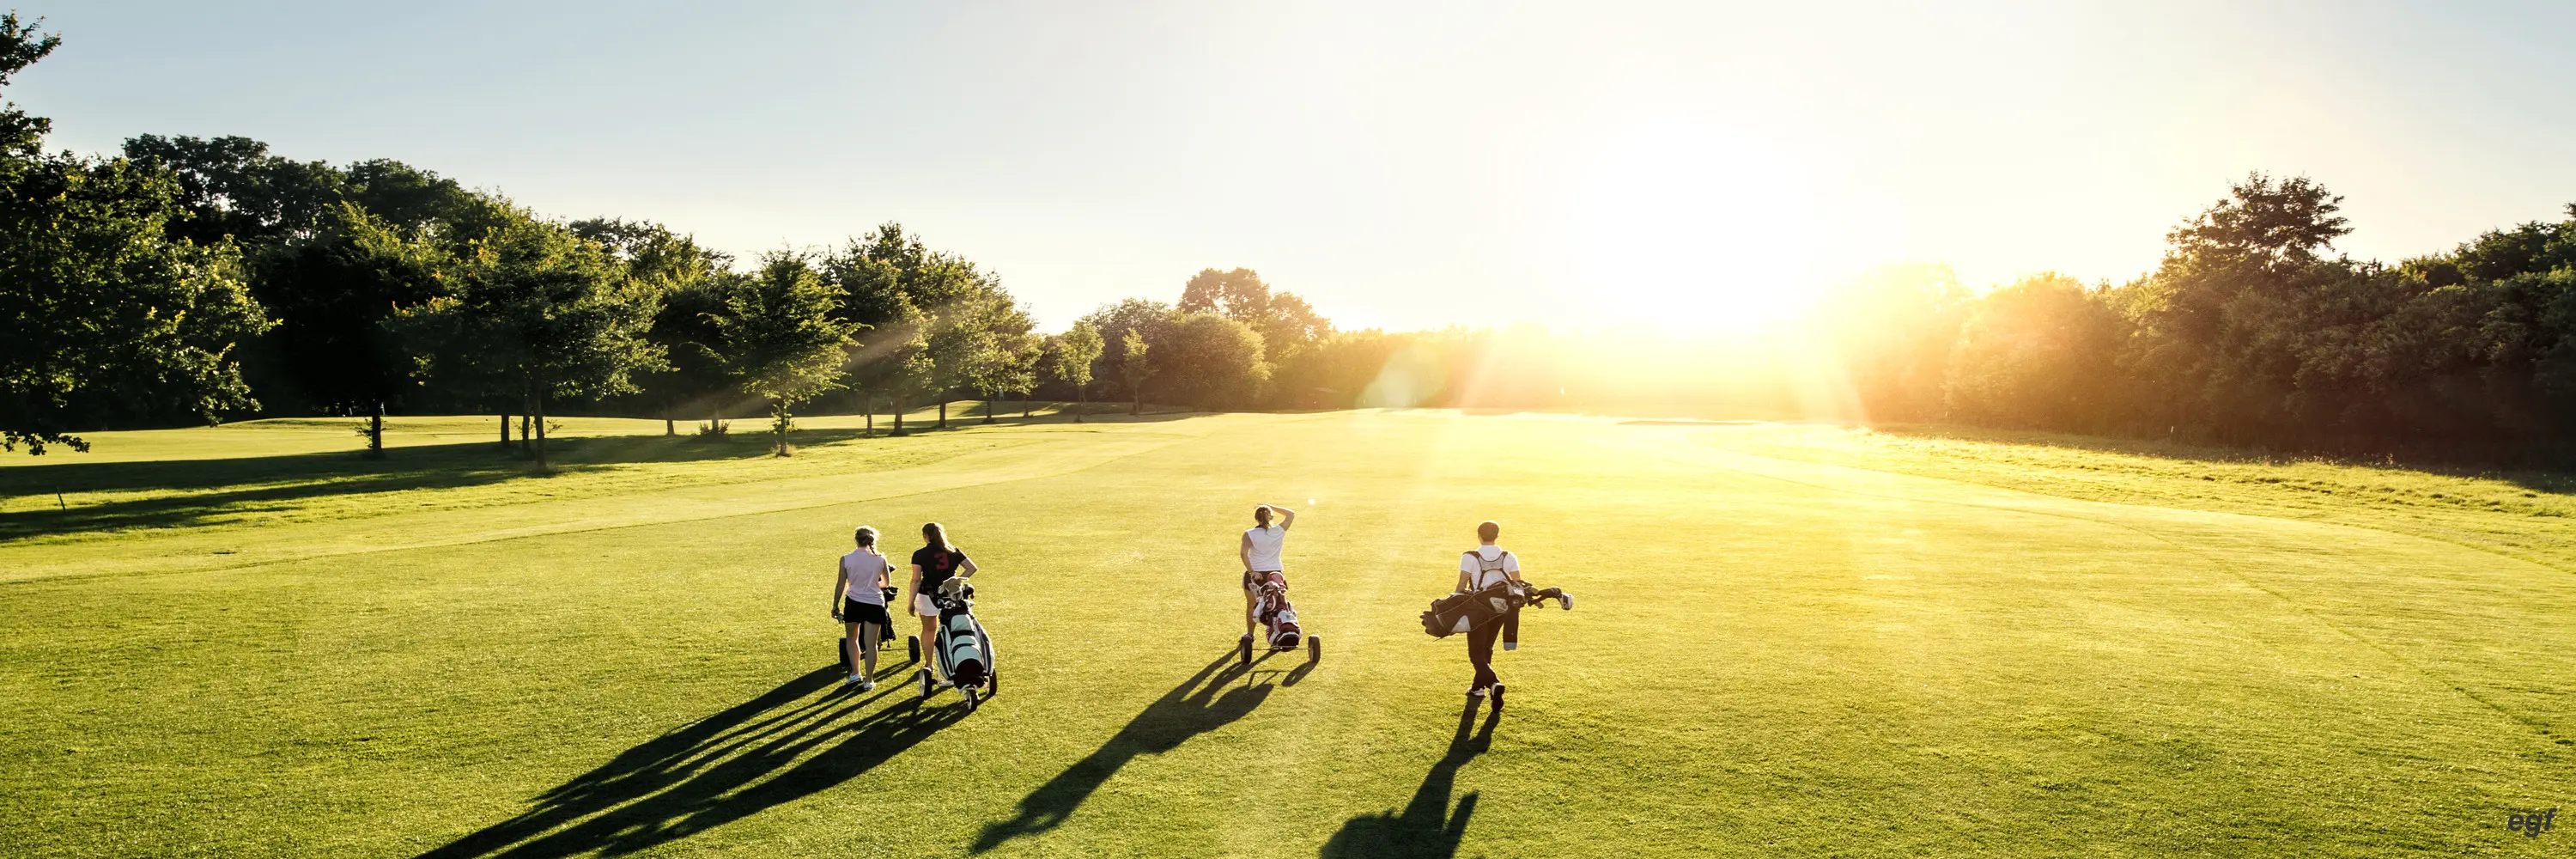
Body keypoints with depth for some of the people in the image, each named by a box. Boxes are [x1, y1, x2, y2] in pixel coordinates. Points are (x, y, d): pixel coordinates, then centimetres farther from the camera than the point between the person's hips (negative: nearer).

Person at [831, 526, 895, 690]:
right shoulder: (880, 559, -6)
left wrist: (835, 606, 8)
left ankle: (855, 674, 22)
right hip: (874, 604, 0)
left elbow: (840, 585, -3)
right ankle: (868, 681, 9)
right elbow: (887, 583, 7)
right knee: (870, 644, 5)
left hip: (853, 603, 1)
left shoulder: (846, 559, -8)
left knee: (852, 638, 23)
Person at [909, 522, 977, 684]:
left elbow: (916, 580, -13)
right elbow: (972, 568, 0)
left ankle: (929, 663, 29)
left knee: (929, 629, 18)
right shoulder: (953, 551, 1)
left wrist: (911, 603, -9)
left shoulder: (920, 554, -9)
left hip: (928, 596, -2)